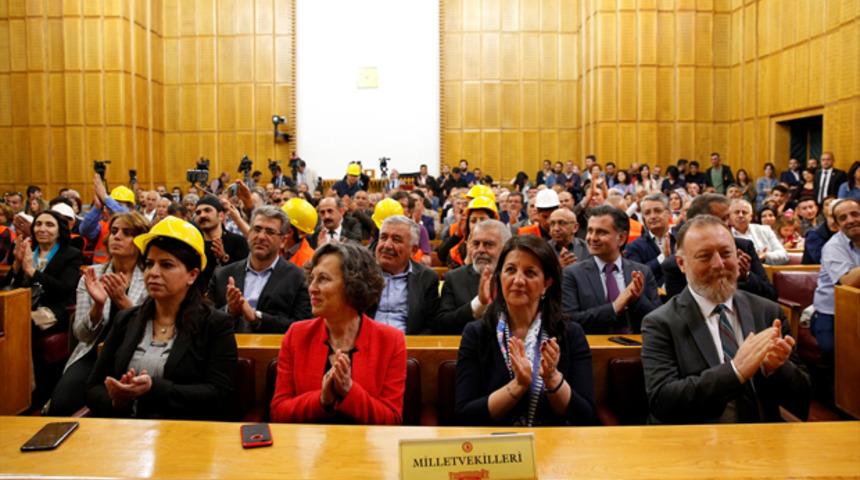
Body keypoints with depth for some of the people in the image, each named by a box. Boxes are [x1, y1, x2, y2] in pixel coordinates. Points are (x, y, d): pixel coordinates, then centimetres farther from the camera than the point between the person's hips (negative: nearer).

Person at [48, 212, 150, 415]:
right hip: (93, 354, 3)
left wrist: (122, 300, -23)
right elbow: (81, 334, 0)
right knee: (60, 404, -23)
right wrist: (98, 305, -20)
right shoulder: (92, 275, 7)